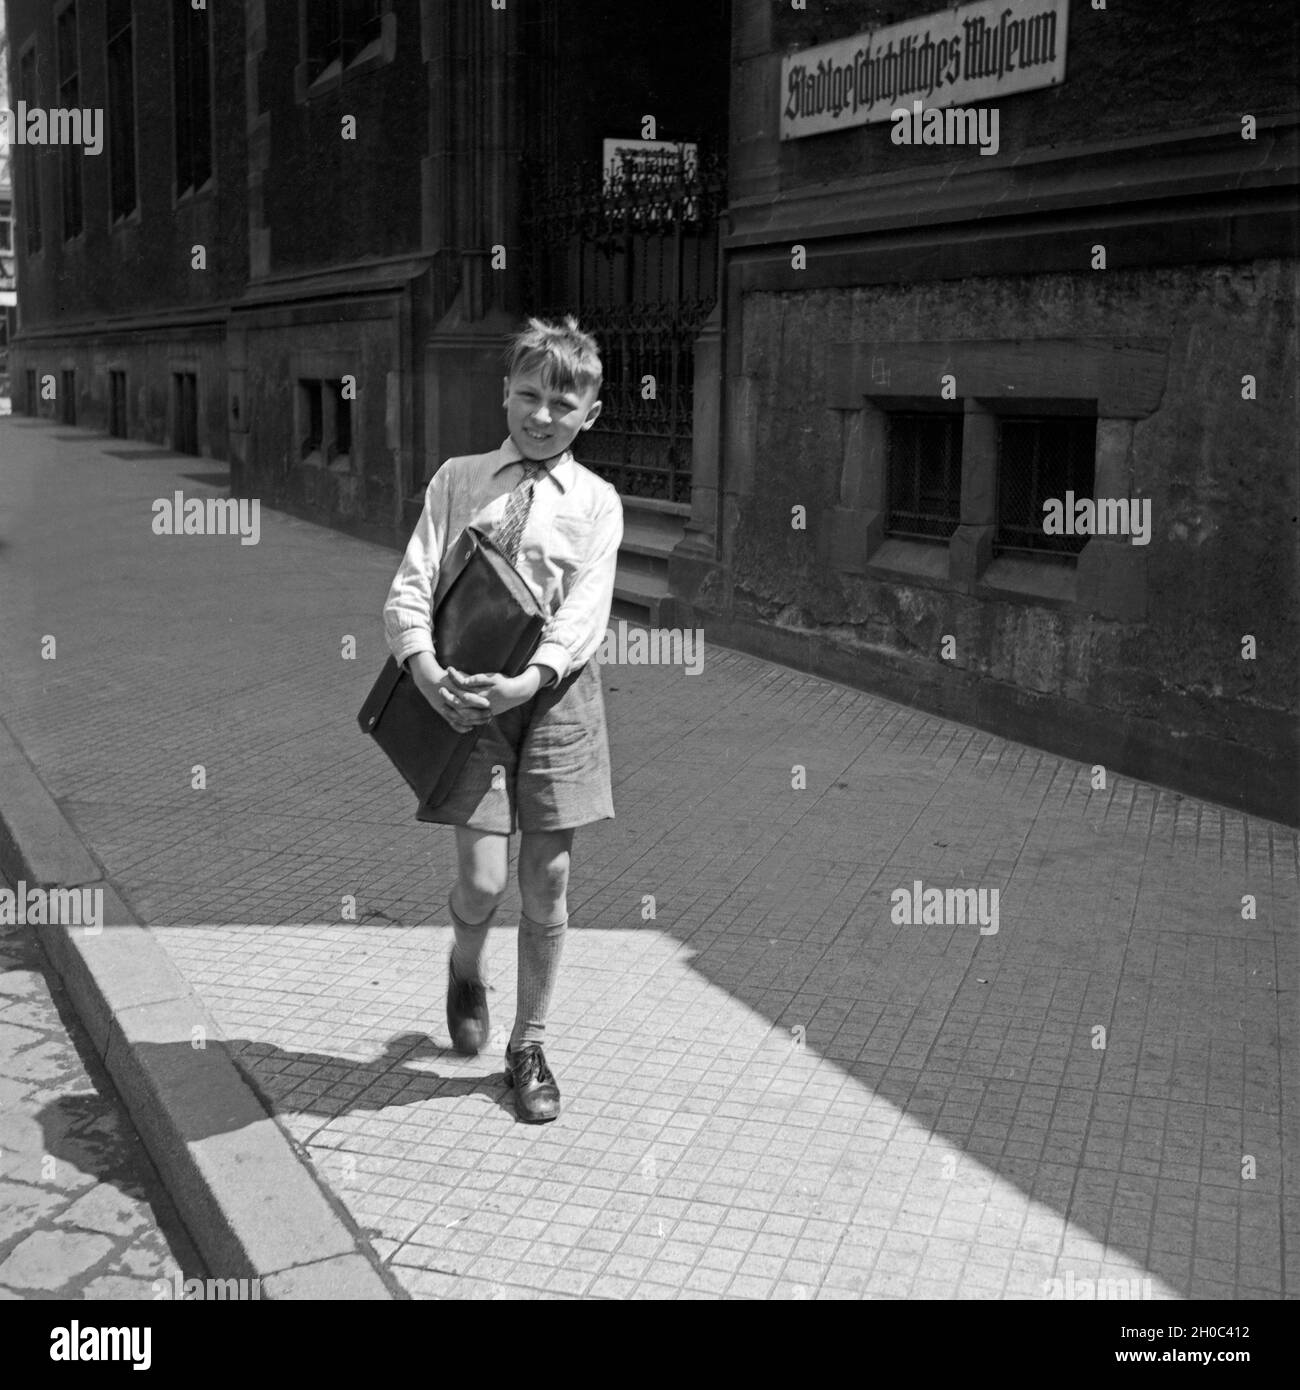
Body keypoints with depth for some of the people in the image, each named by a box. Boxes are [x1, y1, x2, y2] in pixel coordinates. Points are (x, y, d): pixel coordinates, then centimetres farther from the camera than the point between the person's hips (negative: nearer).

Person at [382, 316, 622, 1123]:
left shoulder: (596, 501, 4)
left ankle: (530, 1046, 24)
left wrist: (529, 679, -25)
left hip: (555, 694, 0)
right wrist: (425, 666, -22)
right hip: (469, 694, 0)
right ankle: (466, 967, 33)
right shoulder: (458, 481, 6)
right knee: (482, 879, -5)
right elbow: (410, 587, -2)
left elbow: (586, 611, -8)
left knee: (547, 882, 5)